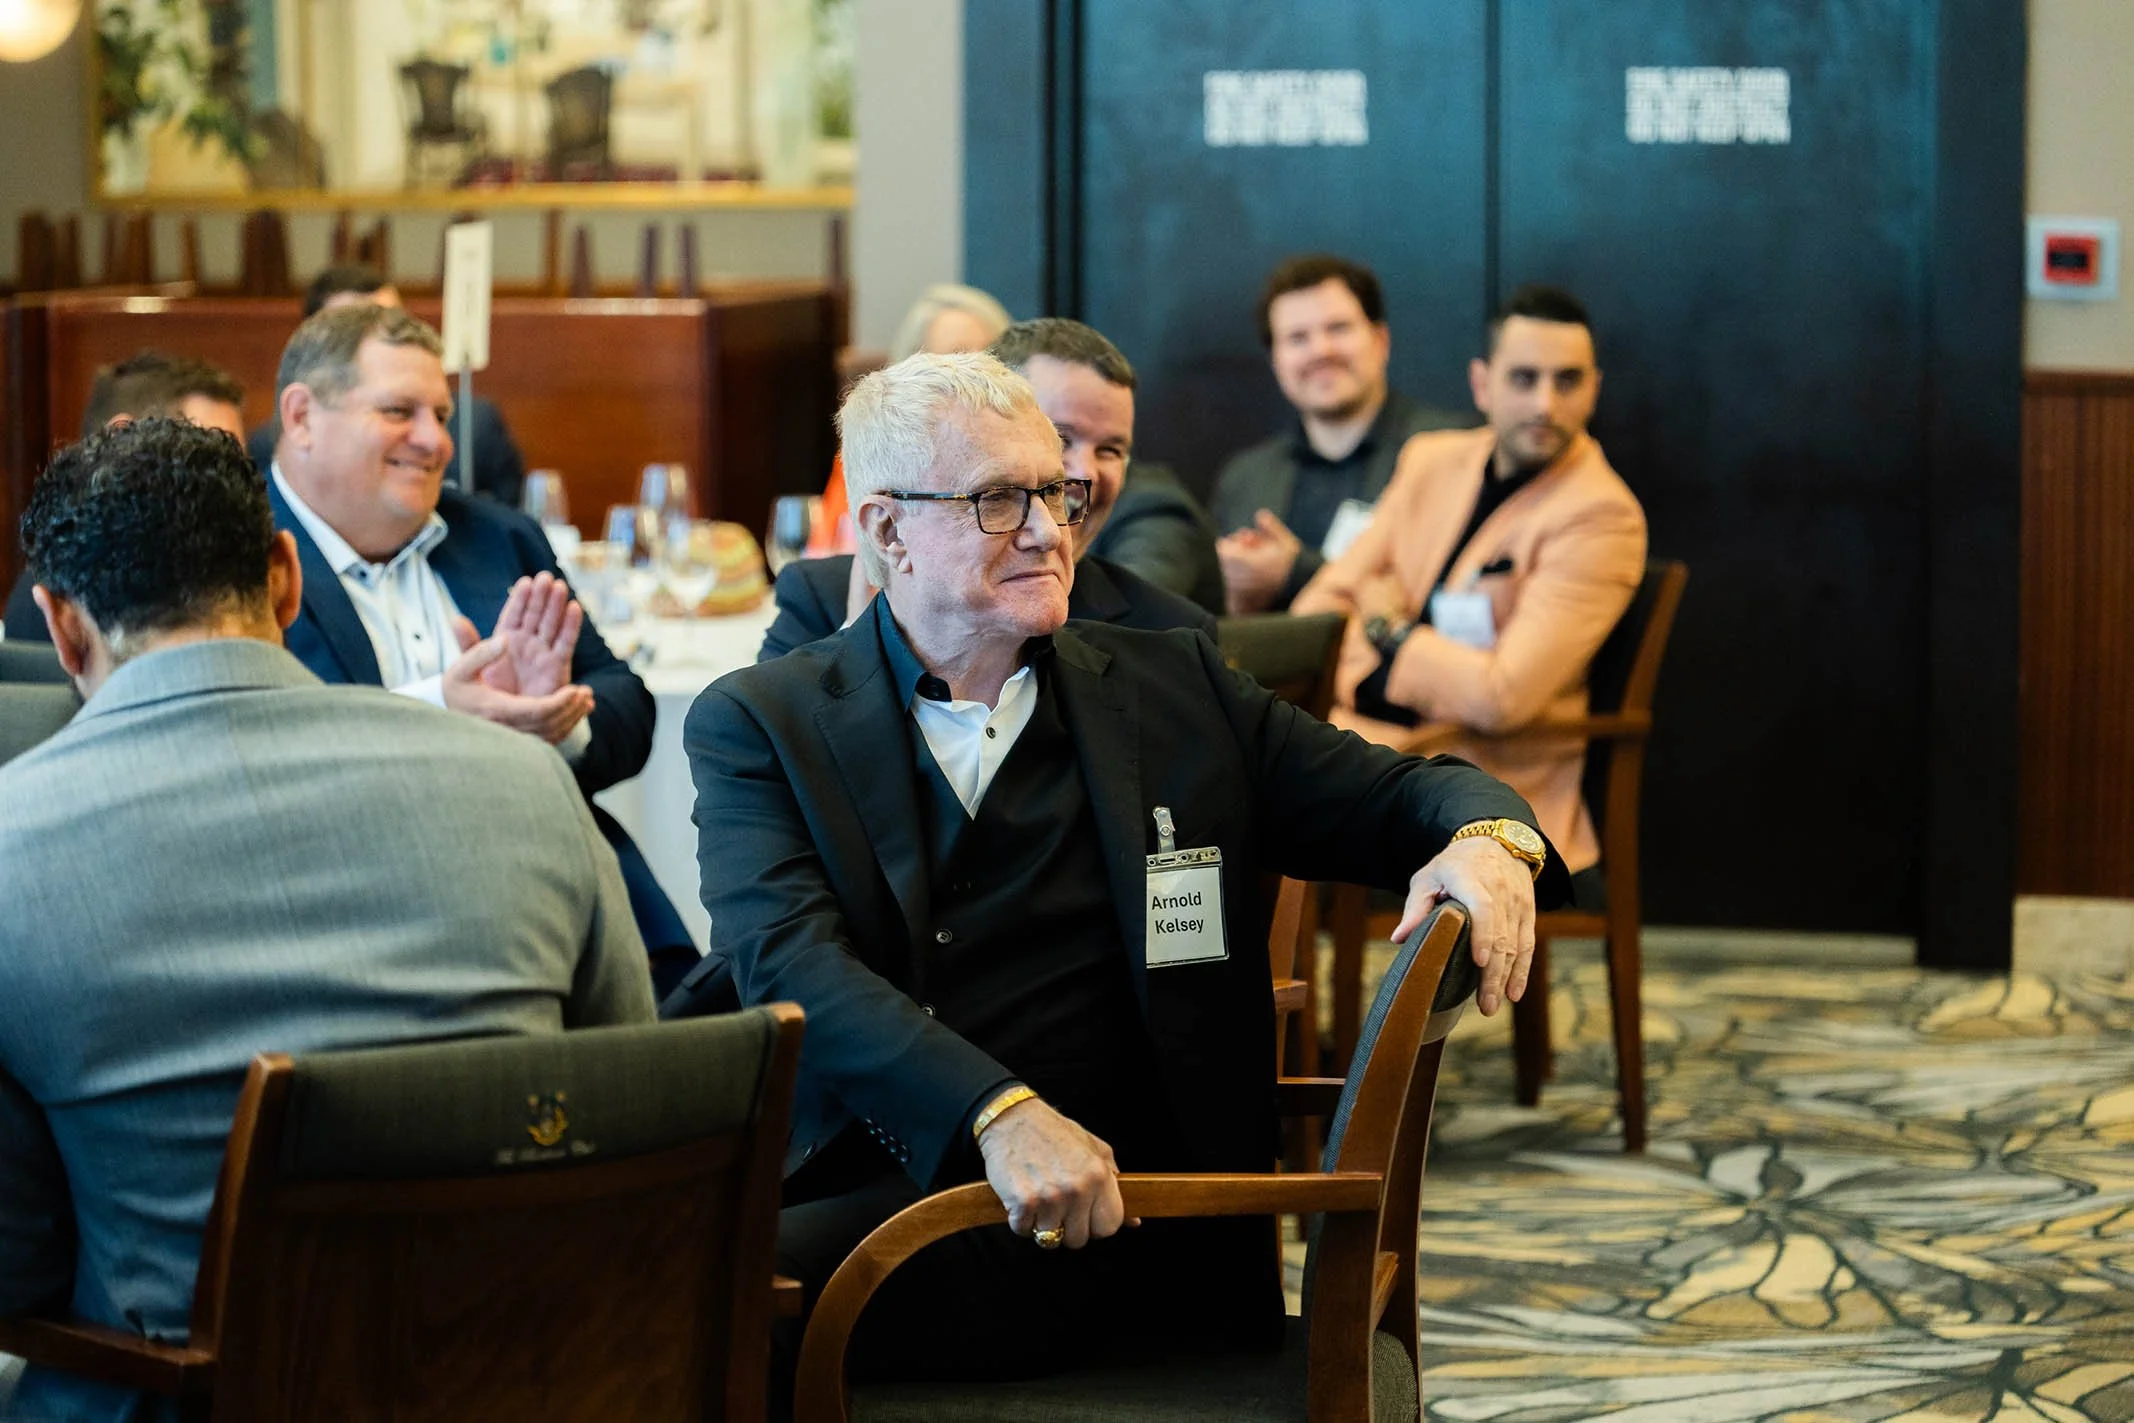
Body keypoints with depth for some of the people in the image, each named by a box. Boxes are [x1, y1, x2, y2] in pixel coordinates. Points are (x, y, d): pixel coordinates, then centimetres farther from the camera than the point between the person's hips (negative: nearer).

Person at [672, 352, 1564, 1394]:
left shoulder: (1172, 689, 16)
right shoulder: (757, 724, 7)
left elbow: (1393, 796, 19)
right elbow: (789, 959, -9)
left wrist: (1486, 838, -8)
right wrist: (1001, 1114, -25)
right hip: (845, 1184, 1)